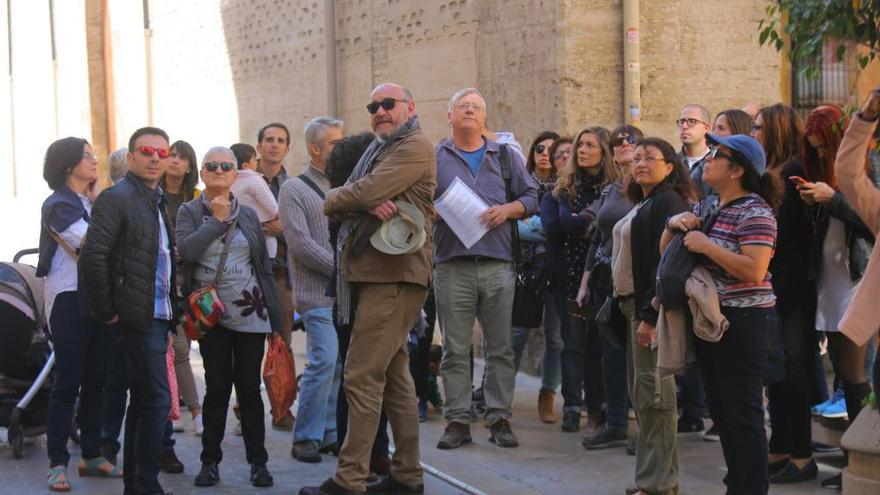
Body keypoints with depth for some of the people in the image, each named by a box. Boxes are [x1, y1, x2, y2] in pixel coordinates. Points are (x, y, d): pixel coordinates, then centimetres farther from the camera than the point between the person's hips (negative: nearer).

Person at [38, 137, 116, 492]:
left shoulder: (90, 202, 16)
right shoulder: (58, 204, -8)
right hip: (69, 300, -7)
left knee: (95, 380, 9)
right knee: (68, 382, -8)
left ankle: (92, 456, 17)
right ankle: (57, 464, -5)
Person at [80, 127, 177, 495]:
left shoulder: (157, 201, 17)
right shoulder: (116, 198, -10)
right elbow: (93, 256, -18)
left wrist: (172, 309, 13)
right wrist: (106, 311, -16)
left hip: (157, 318, 9)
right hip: (136, 318, -9)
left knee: (143, 400, 13)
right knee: (157, 399, -10)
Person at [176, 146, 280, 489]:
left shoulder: (248, 215, 10)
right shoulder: (190, 212, 3)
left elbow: (264, 266, 11)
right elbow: (186, 249, -16)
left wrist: (274, 315, 7)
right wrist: (218, 220, -9)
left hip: (250, 313, 1)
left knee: (249, 387, 3)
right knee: (217, 387, 2)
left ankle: (258, 461, 9)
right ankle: (210, 460, 13)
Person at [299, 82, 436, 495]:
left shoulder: (413, 147, -8)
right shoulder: (379, 149, 21)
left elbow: (365, 192, -19)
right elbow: (354, 199, 8)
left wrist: (332, 201, 0)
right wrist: (371, 205, -13)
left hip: (392, 273, -10)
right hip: (375, 272, 10)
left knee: (362, 377, -11)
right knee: (394, 375, 13)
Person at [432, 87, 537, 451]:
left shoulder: (505, 156, 14)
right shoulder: (434, 158, 10)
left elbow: (531, 197, 14)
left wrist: (508, 209, -4)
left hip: (498, 265, 1)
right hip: (452, 265, -1)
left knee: (501, 348, 2)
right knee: (455, 349, 0)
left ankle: (500, 418, 9)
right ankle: (457, 420, 6)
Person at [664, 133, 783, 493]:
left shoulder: (754, 212, -14)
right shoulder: (708, 207, 12)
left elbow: (754, 271, -25)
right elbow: (665, 248, 20)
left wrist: (707, 245, -22)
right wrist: (674, 223, -1)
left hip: (742, 321, -9)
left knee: (743, 414, -4)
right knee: (720, 410, 15)